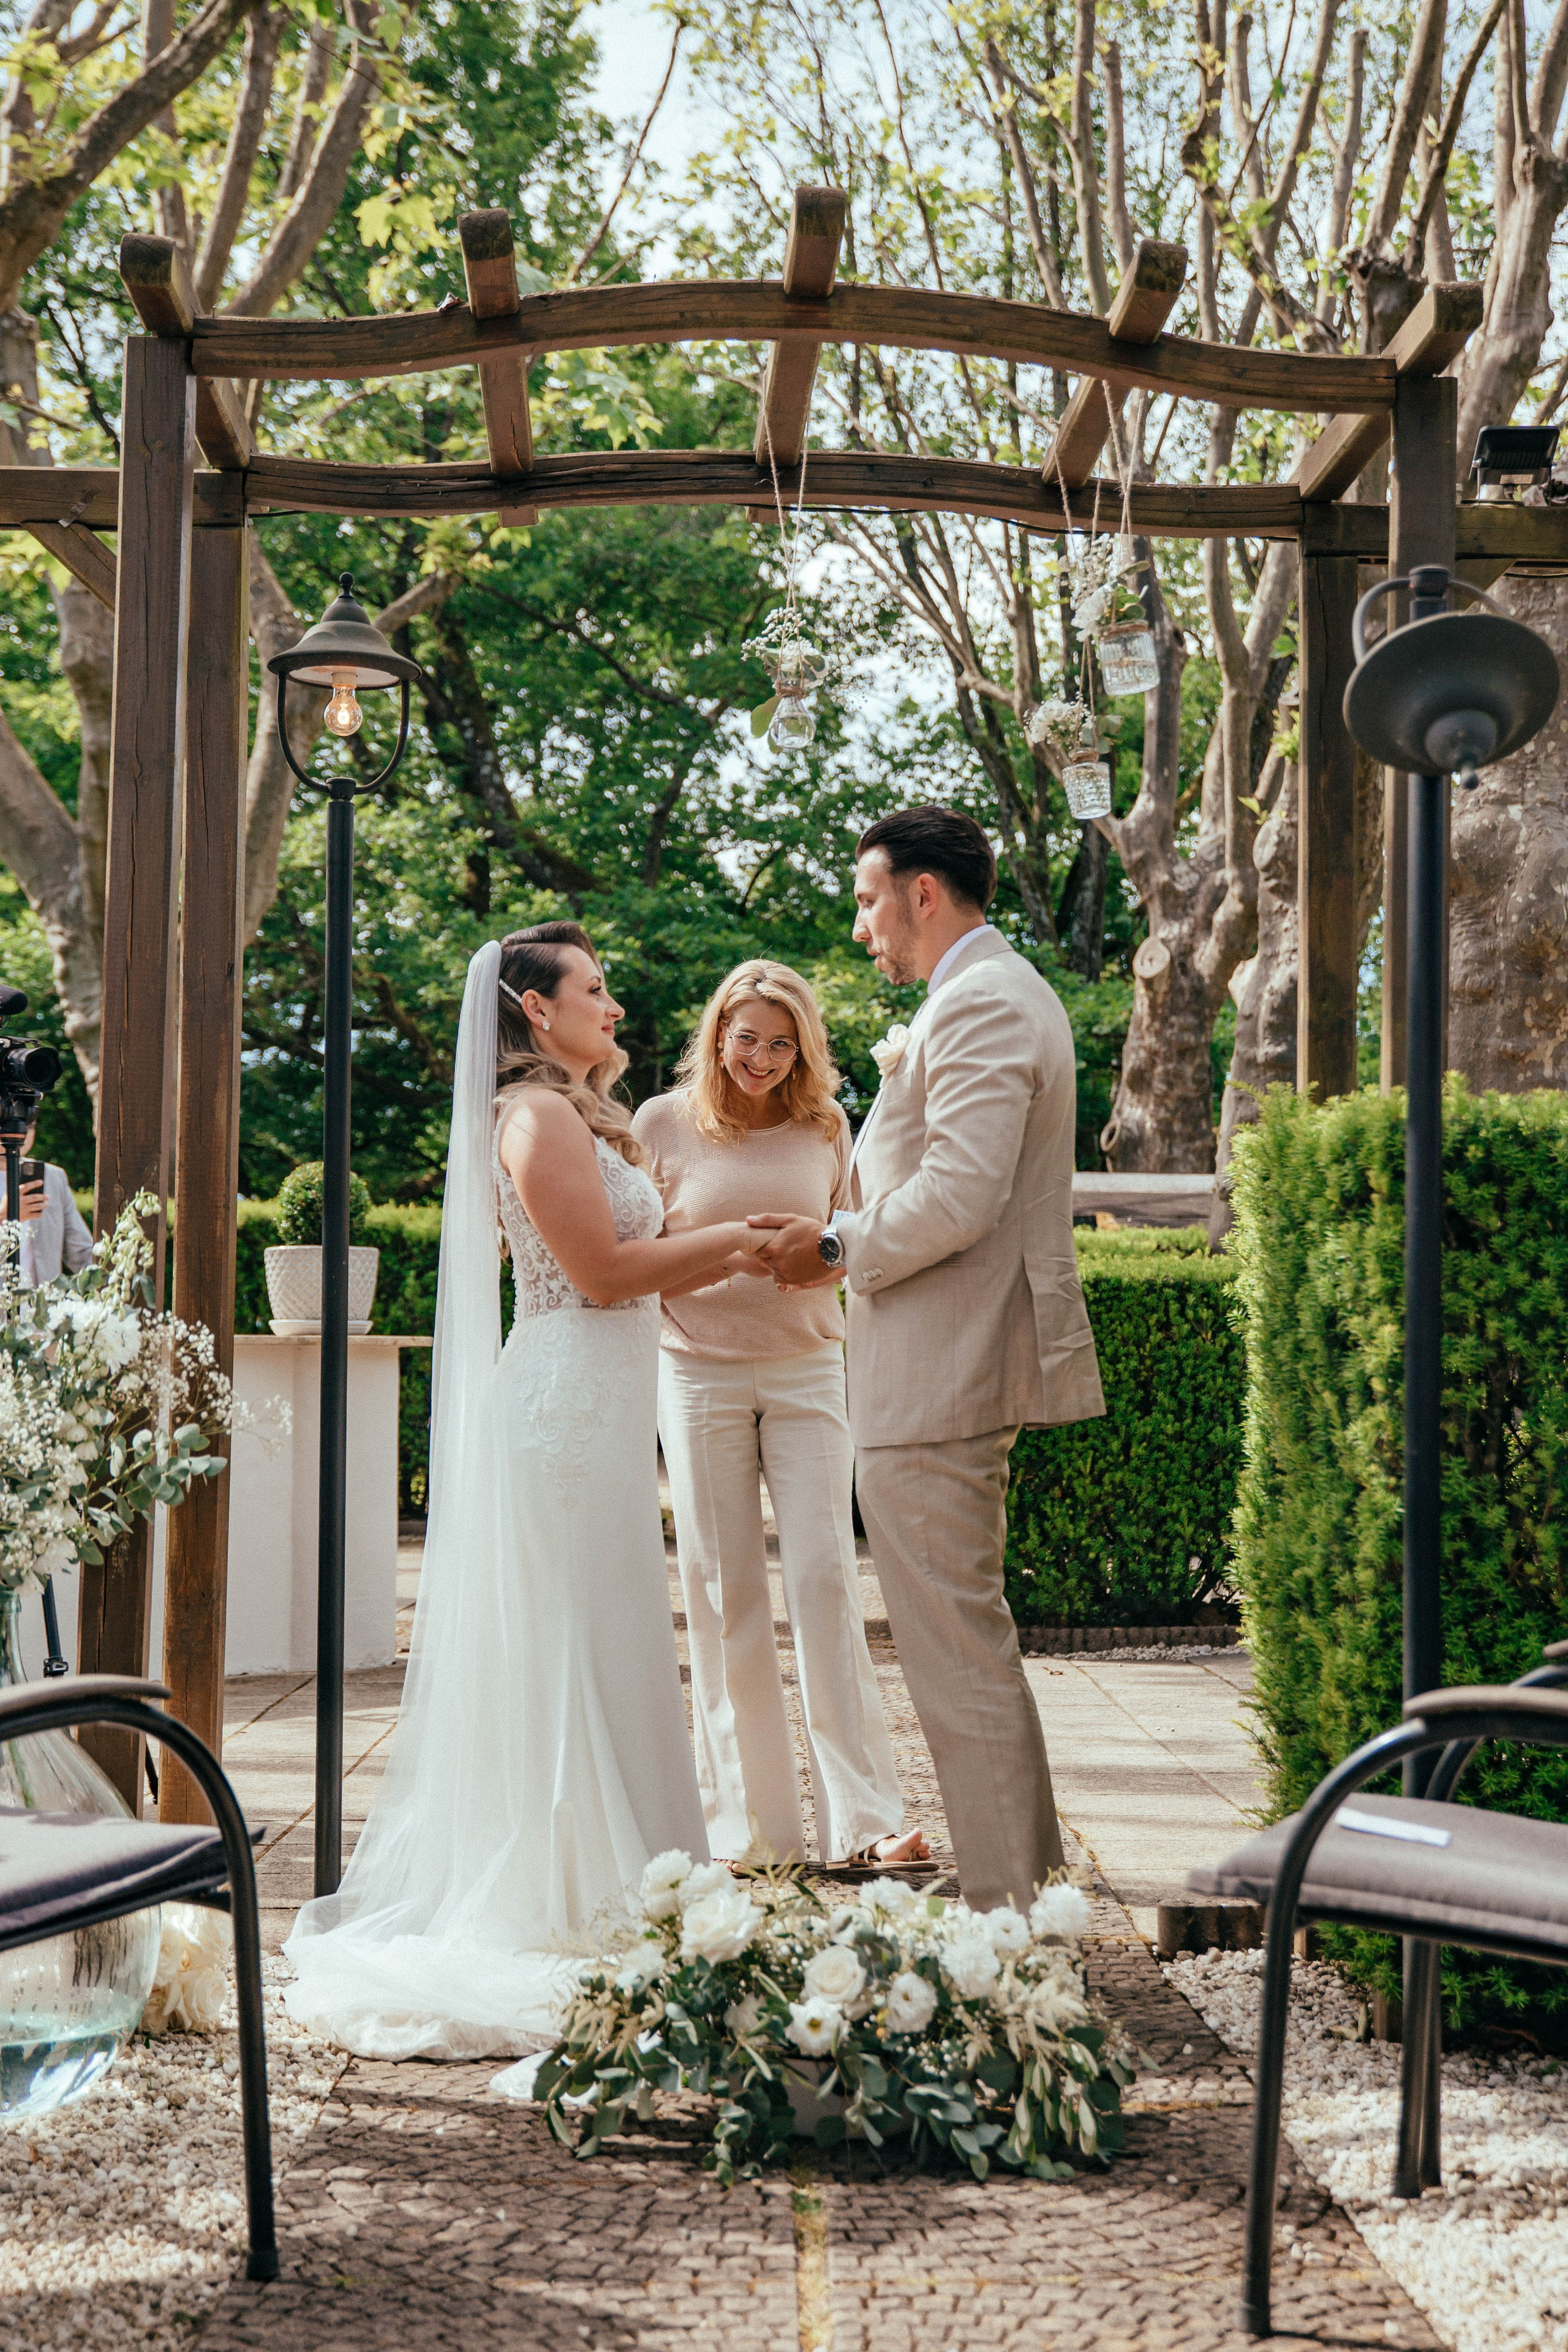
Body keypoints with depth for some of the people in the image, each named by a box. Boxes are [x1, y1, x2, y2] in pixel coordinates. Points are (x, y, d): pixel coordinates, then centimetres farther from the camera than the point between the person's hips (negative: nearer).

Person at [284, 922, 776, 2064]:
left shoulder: (582, 1116, 19)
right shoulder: (536, 1116, -11)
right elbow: (601, 1270, -17)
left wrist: (741, 1252, 10)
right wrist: (738, 1238, -10)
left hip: (598, 1409, 10)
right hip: (566, 1403, -10)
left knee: (601, 1657, 12)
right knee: (573, 1653, -4)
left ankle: (596, 1901, 20)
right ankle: (568, 1907, 4)